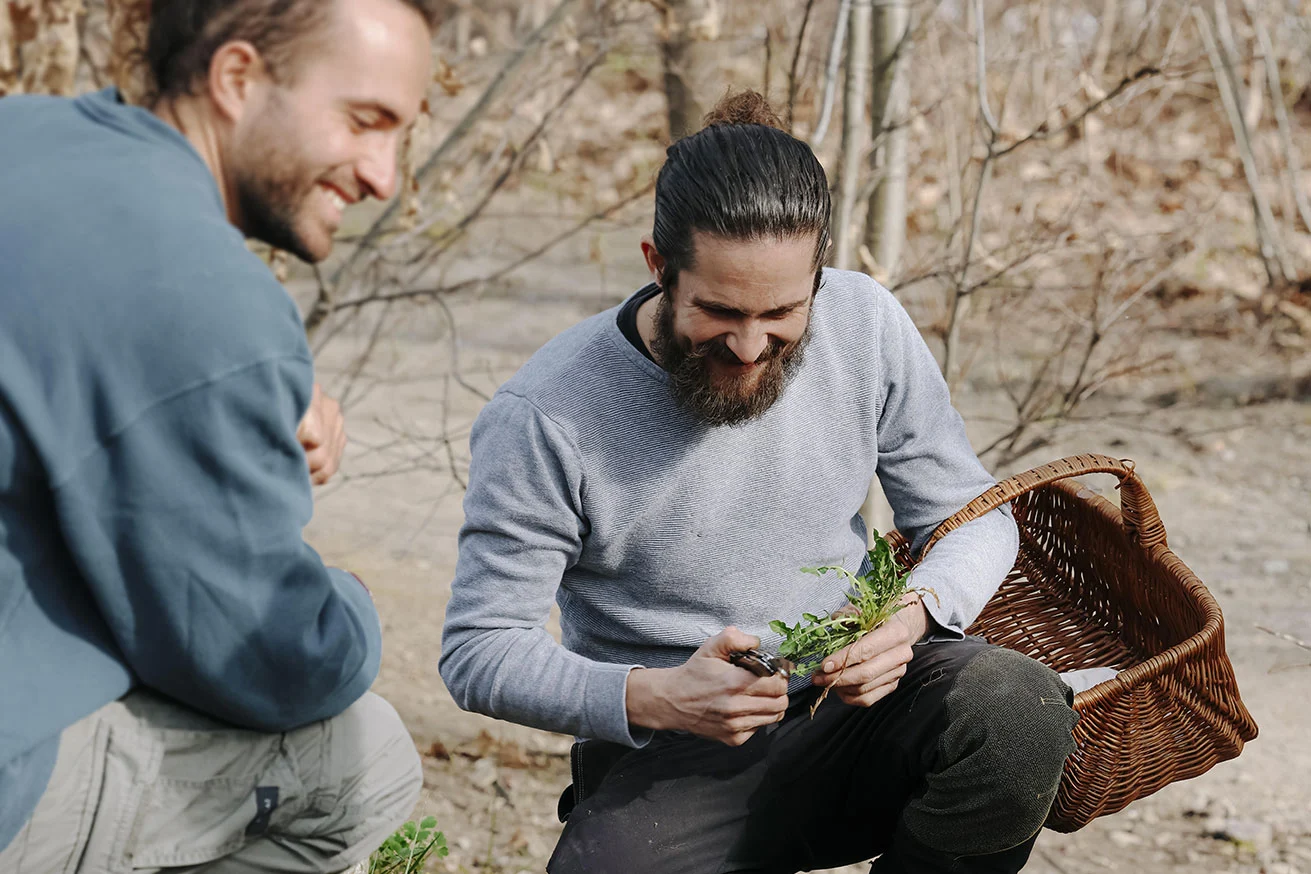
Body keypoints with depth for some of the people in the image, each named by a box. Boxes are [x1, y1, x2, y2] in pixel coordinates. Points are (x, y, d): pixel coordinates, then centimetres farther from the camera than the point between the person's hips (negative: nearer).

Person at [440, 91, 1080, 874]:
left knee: (1019, 710, -27)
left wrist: (913, 617, -16)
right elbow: (480, 650, -10)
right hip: (671, 756, -3)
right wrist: (654, 698, -26)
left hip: (850, 701, 3)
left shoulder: (866, 325, -4)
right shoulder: (545, 420, -15)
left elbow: (975, 520, 7)